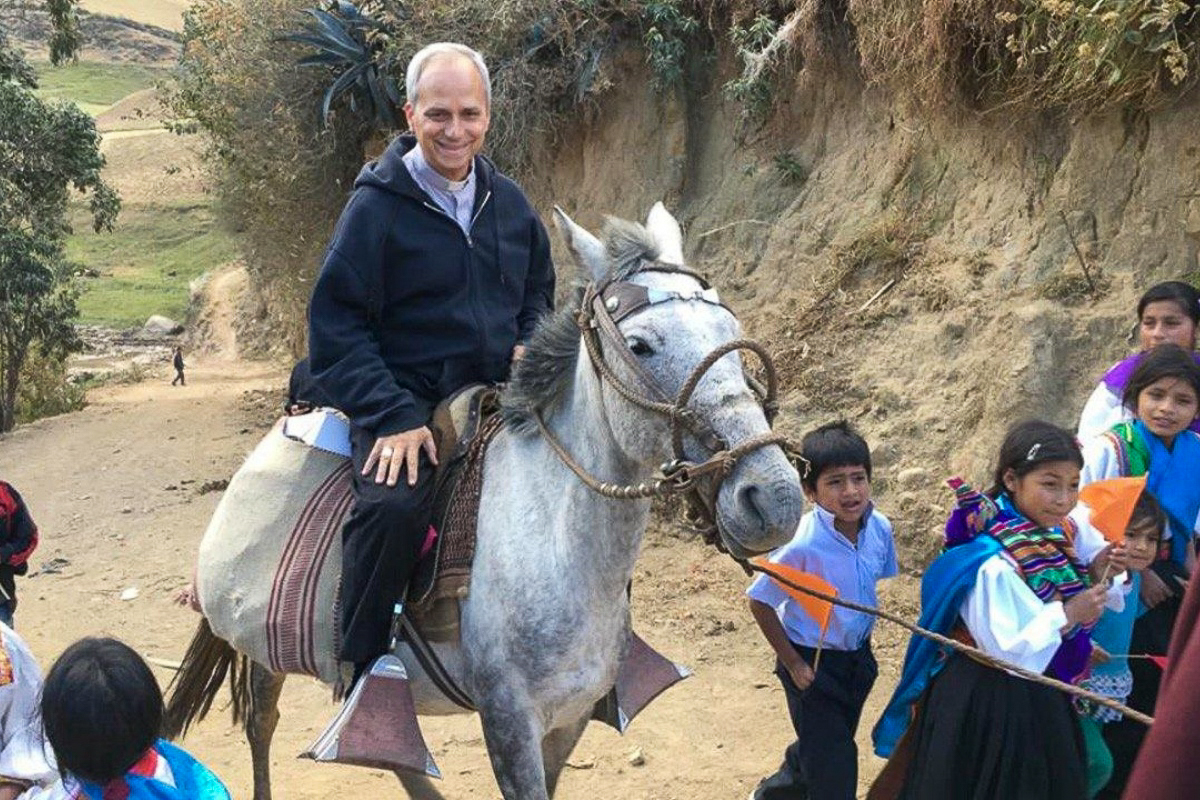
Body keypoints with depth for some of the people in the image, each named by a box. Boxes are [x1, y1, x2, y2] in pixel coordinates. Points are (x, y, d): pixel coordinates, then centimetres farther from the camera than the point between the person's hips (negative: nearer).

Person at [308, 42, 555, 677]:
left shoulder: (508, 203, 10)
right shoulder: (376, 206, -8)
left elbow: (539, 291, 27)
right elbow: (335, 328, -11)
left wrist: (529, 346, 4)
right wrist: (394, 416, -22)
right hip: (403, 403, -6)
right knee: (393, 505, -34)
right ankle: (361, 669, -16)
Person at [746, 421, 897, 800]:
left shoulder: (879, 528, -13)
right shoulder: (804, 545, -30)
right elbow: (760, 603, -19)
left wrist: (860, 642, 7)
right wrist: (793, 664, -14)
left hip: (857, 656, 6)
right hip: (813, 664, -6)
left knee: (819, 747, 26)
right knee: (834, 769, 1)